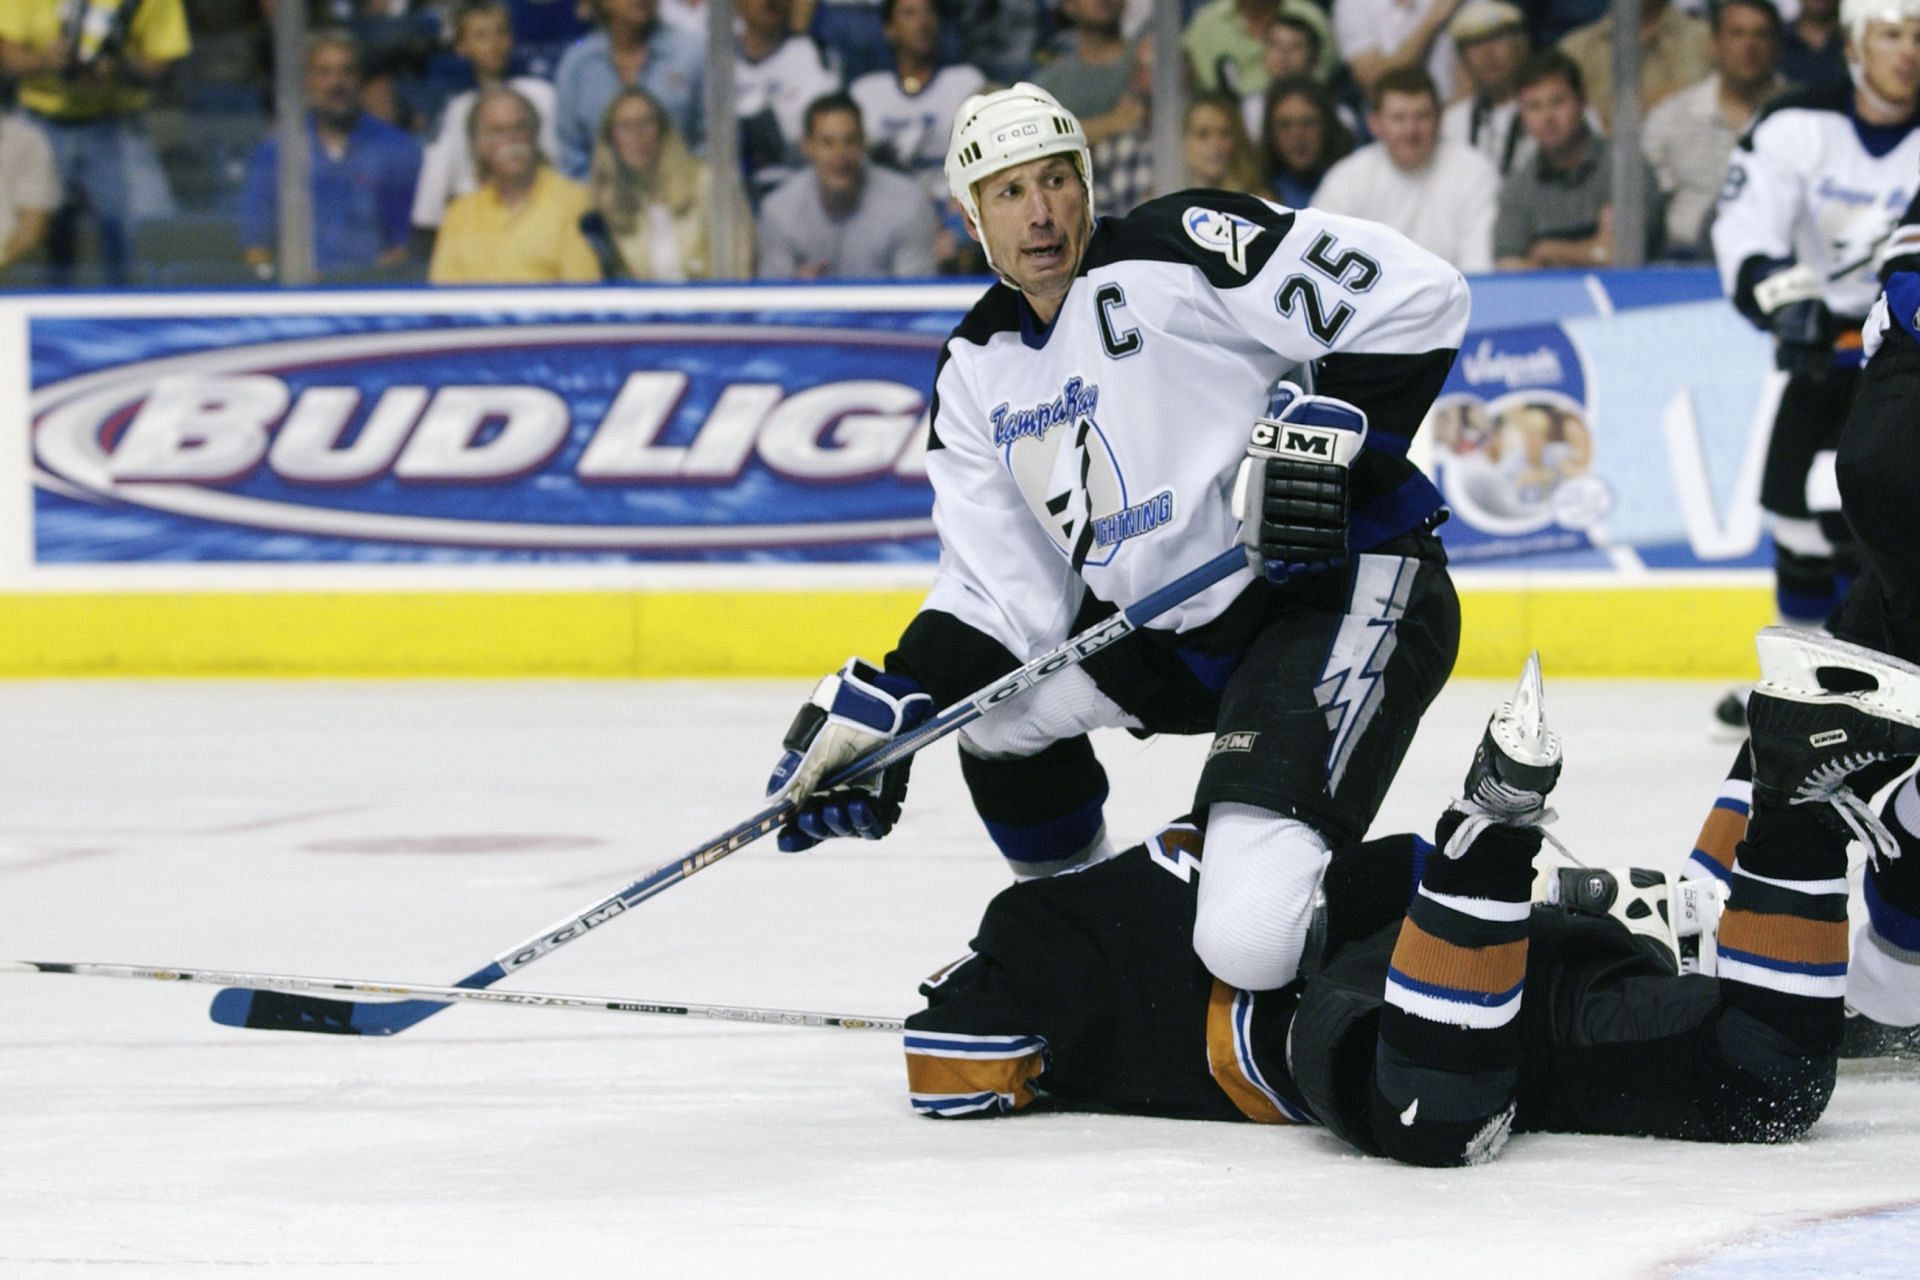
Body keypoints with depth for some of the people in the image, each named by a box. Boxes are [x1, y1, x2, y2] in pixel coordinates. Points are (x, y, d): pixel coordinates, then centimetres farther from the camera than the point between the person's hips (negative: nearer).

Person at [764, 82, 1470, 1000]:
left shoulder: (1177, 252, -14)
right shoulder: (979, 369, 9)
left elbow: (1417, 299, -19)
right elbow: (1000, 593, 9)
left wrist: (1326, 431, -26)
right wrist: (885, 708, -3)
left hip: (1346, 592, -9)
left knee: (1253, 941, -24)